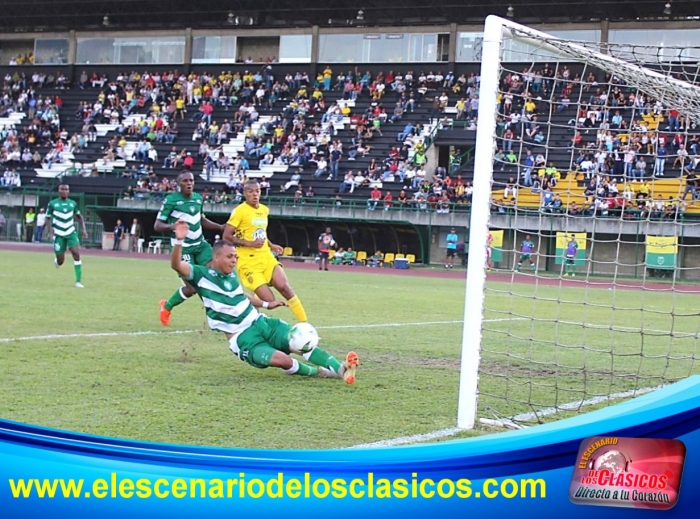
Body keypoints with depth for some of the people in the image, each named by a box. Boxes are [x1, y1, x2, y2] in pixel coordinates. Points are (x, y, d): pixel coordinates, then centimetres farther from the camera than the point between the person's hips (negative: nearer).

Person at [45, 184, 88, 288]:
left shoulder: (73, 203, 5)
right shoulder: (52, 204, -3)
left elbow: (79, 216, 18)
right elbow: (48, 218, 1)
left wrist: (83, 229, 6)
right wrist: (50, 229, -16)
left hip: (71, 233, 2)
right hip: (58, 234, -2)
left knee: (76, 253, -18)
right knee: (60, 262, -1)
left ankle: (78, 281, -15)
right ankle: (56, 259, 40)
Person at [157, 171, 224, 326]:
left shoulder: (198, 198, 7)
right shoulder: (171, 200, -12)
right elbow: (157, 226, -13)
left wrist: (222, 227, 11)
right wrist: (171, 226, -35)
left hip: (201, 245, 6)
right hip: (183, 248, -6)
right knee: (191, 288, -9)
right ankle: (166, 306, 21)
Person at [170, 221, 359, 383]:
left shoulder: (231, 273, 9)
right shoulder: (202, 275, -11)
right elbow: (176, 266, -27)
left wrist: (266, 304, 30)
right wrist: (179, 241, -43)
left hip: (261, 323, 7)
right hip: (243, 338, -7)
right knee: (282, 360, -29)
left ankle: (340, 369, -20)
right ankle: (318, 372, -6)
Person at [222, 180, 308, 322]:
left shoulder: (265, 210, 13)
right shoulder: (239, 211, -9)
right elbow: (226, 237, -13)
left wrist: (271, 245, 14)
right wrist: (249, 244, -19)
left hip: (267, 257, 6)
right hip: (249, 262, -6)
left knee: (285, 288, -11)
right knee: (268, 301, -14)